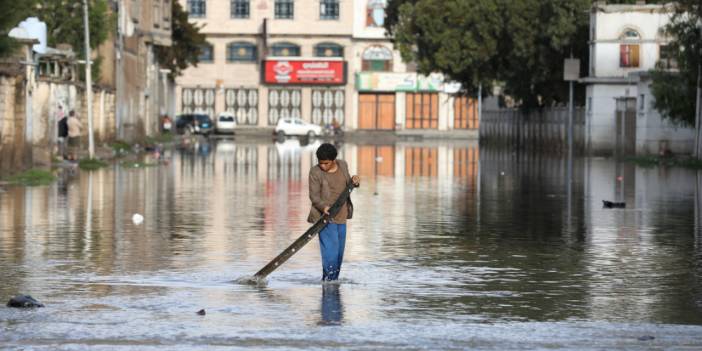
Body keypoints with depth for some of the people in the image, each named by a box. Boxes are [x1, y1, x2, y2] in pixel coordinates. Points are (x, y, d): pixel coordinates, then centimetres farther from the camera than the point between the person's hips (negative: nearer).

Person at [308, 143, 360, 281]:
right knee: (330, 249, -15)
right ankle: (328, 279, -14)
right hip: (325, 217, -6)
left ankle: (334, 280, 20)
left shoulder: (343, 165, 6)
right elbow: (314, 195, -14)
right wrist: (323, 207, -33)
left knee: (339, 251, 10)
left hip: (341, 217, 6)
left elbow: (347, 185, 19)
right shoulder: (315, 172, -10)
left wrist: (354, 180, -4)